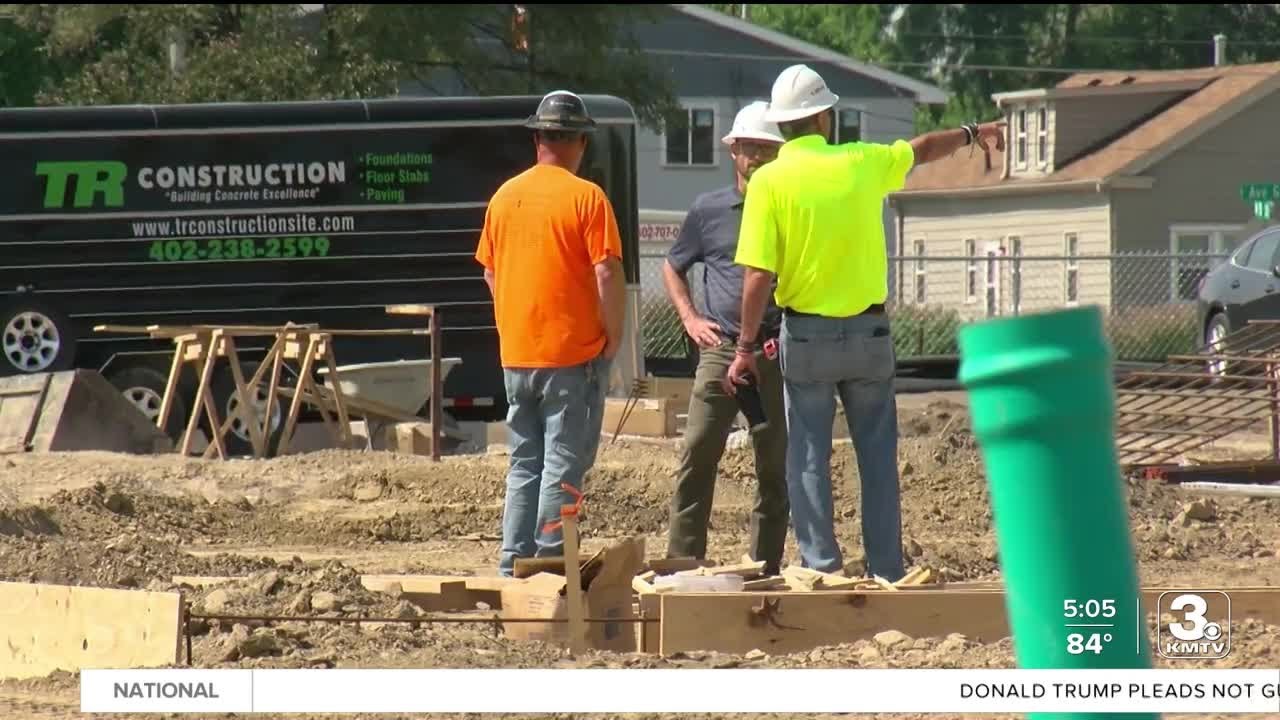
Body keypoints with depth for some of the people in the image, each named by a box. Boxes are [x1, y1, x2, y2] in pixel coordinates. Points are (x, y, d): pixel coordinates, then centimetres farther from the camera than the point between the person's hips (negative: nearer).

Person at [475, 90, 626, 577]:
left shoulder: (505, 197, 7)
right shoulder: (586, 197, -10)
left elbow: (490, 271, 14)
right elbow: (607, 274, -15)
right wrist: (613, 336, -4)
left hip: (516, 353, 5)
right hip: (574, 353, -5)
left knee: (524, 463, 13)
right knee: (564, 464, -2)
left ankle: (514, 564, 12)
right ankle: (550, 563, -4)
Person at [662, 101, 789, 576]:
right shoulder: (708, 210, 9)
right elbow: (673, 267, 21)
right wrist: (691, 319, 7)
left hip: (778, 353, 0)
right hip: (721, 349, 0)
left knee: (775, 467, 4)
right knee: (696, 457, -8)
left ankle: (766, 568, 9)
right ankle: (682, 563, -6)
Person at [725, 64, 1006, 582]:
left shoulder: (770, 181, -10)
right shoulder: (864, 163, 0)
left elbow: (759, 275, -14)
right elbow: (924, 149, 22)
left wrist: (746, 347, -6)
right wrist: (973, 133, 42)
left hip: (807, 335, -2)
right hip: (868, 330, 3)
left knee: (808, 458, 4)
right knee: (878, 457, 9)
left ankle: (821, 568, 1)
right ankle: (887, 572, 10)